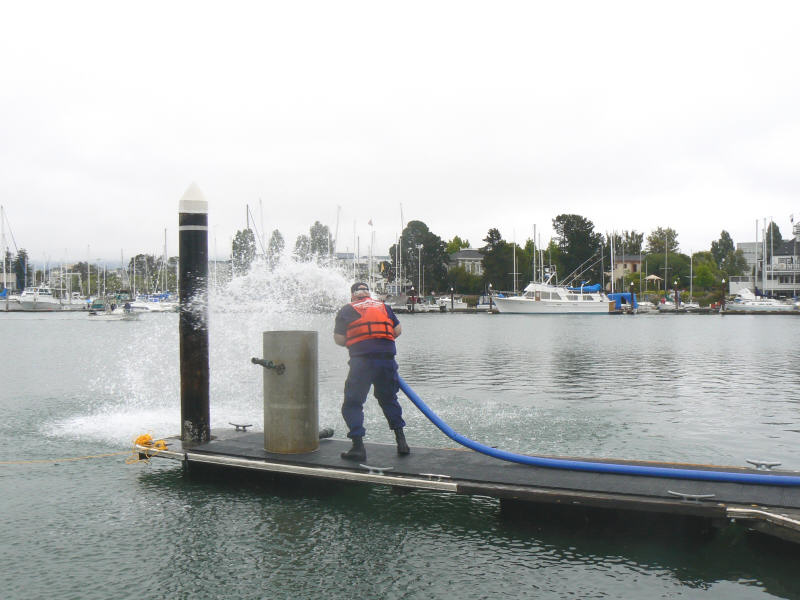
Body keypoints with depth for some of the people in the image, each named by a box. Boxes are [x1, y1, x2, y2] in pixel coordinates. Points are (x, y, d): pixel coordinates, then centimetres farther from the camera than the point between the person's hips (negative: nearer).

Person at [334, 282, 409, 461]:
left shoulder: (347, 310, 9)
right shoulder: (384, 307, 18)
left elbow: (339, 339, 6)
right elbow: (398, 330, 15)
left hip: (362, 360, -3)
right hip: (387, 358, 4)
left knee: (352, 403, 5)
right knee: (389, 399, 20)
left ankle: (358, 446, -4)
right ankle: (401, 441, 16)